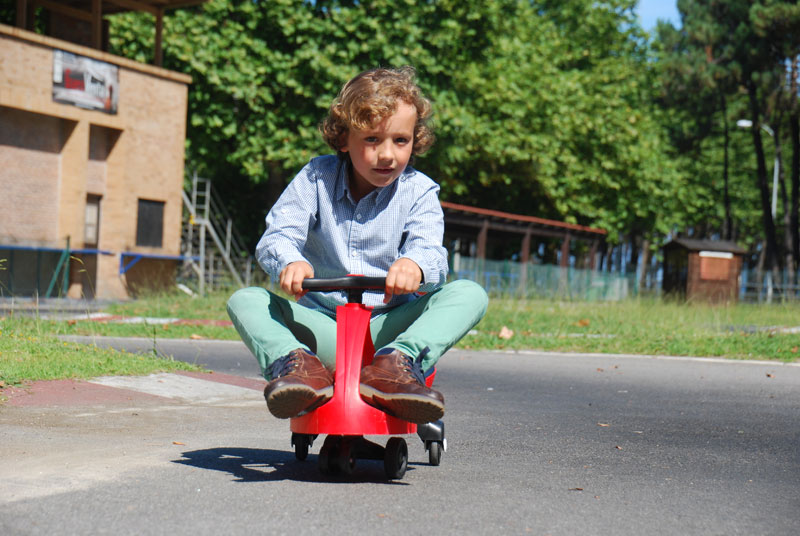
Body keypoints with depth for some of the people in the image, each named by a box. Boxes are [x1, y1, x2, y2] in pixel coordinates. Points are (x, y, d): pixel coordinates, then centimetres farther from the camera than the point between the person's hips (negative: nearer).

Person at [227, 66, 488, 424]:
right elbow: (276, 236, -7)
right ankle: (297, 364, -45)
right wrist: (289, 262, -34)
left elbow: (430, 249, -15)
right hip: (321, 328, 1)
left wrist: (415, 265, -43)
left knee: (470, 294, -23)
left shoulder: (418, 191, 2)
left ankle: (397, 363, -42)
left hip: (388, 328, 0)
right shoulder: (316, 179, 4)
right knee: (244, 300, -20)